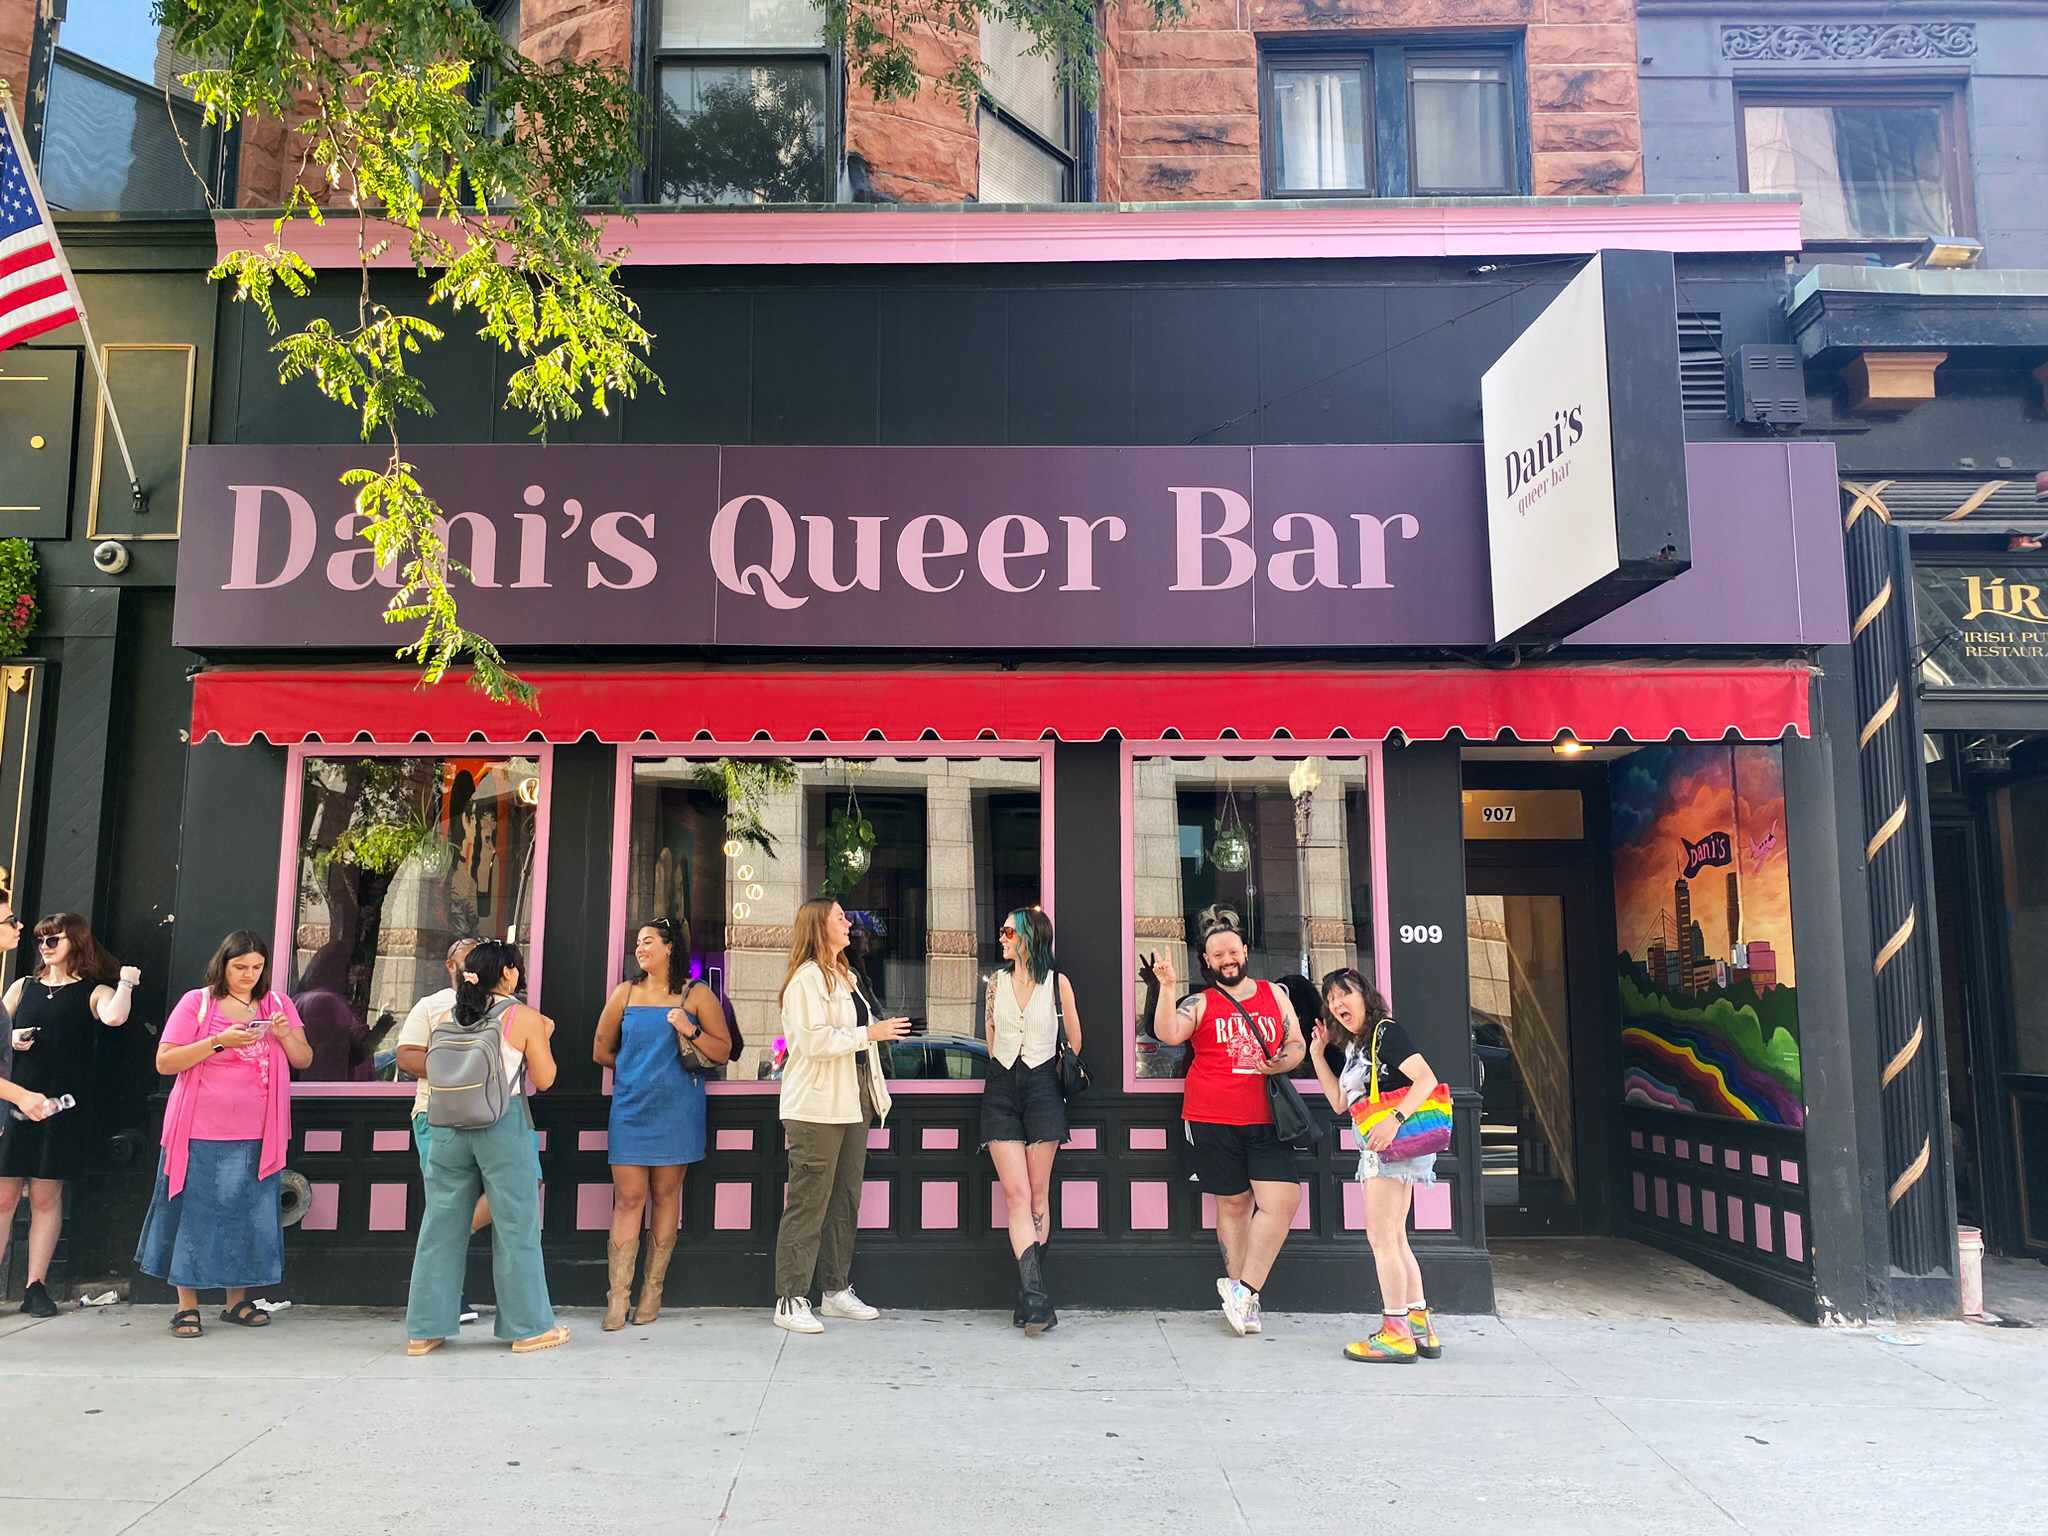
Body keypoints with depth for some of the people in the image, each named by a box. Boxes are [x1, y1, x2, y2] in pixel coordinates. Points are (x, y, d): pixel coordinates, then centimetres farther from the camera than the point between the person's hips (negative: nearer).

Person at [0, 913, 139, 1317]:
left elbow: (114, 1018, -20)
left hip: (63, 1106, -2)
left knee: (46, 1196, 3)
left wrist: (126, 984, -15)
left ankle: (36, 1287, 9)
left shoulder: (94, 992, 1)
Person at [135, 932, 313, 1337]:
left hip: (257, 1136, 3)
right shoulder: (196, 1003, -1)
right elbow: (164, 1062, -7)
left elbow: (304, 1061, 9)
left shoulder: (277, 1004, 9)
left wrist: (287, 1035, -11)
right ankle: (187, 1305, 12)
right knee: (196, 1214, 1)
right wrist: (218, 1041, -19)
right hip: (201, 1134, -3)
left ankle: (237, 1300, 17)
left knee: (248, 1215, 6)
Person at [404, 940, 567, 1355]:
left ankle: (426, 1329, 18)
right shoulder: (524, 1018, -5)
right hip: (504, 1127, -4)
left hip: (449, 1127, 4)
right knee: (515, 1226, 5)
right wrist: (544, 1037, 12)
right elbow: (544, 1079, -2)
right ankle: (529, 1327, 13)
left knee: (442, 1226, 11)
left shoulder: (448, 1017, 6)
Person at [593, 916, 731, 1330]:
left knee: (665, 1194, 4)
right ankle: (617, 1298, 0)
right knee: (628, 1198, -2)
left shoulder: (696, 995, 3)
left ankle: (652, 1290, 13)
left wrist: (690, 1031, -13)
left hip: (676, 1111, -1)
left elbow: (723, 1052, 0)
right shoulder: (625, 993, 9)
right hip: (630, 1109, 1)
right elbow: (601, 1052, 16)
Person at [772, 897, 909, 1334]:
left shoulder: (844, 976, 19)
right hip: (816, 1107, -9)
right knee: (808, 1204, -5)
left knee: (845, 1201, 11)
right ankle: (790, 1301, 1)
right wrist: (869, 1033, -17)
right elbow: (815, 1040, -20)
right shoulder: (807, 978, -11)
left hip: (851, 1102, 9)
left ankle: (837, 1290, 20)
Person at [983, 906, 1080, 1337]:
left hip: (1042, 1091, -2)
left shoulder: (1058, 983, -1)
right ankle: (1035, 1294, -11)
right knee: (1016, 1193, -8)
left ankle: (1029, 1296, 9)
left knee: (1038, 1194, 1)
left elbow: (1074, 1044, 9)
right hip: (1001, 1091, 2)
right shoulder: (996, 983, 8)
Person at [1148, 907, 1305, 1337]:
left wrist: (1283, 1063, -6)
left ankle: (1242, 1290, 1)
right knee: (1233, 1204, 6)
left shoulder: (1275, 995, 13)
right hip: (1213, 1120, -2)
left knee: (1281, 1201, -9)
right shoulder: (1200, 1003, 4)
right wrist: (1167, 986, -23)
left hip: (1266, 1119, 2)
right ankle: (1242, 1296, 19)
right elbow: (1168, 1034, -13)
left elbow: (1297, 1045, 15)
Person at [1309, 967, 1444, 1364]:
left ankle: (1396, 1333, -3)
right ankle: (1420, 1328, 18)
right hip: (1378, 1149, 10)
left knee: (1381, 1237, -7)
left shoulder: (1385, 1033, -11)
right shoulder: (1351, 1048, 17)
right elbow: (1340, 1103, 17)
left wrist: (1394, 1119, -33)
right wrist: (1318, 1055, 12)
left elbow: (1426, 1079, -21)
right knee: (1394, 1239, 13)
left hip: (1394, 1142, -10)